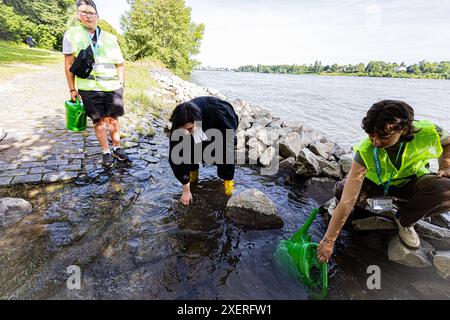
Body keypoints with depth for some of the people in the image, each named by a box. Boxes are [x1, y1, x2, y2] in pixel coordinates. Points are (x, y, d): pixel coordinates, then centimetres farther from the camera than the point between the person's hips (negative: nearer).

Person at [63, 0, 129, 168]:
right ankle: (106, 153, 13)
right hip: (89, 89, -1)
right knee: (98, 121, 3)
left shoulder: (110, 38, 6)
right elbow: (69, 65, 3)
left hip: (113, 88, 1)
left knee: (113, 119, 5)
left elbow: (120, 64, 11)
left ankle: (117, 148, 19)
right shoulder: (72, 34, 3)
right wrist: (72, 89, 0)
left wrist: (121, 84, 3)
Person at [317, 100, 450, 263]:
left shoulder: (428, 133, -29)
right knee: (342, 191, -32)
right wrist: (328, 240, -38)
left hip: (411, 181, 2)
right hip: (377, 183, -2)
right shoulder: (365, 151, -35)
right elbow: (347, 201, -38)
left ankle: (405, 221, 0)